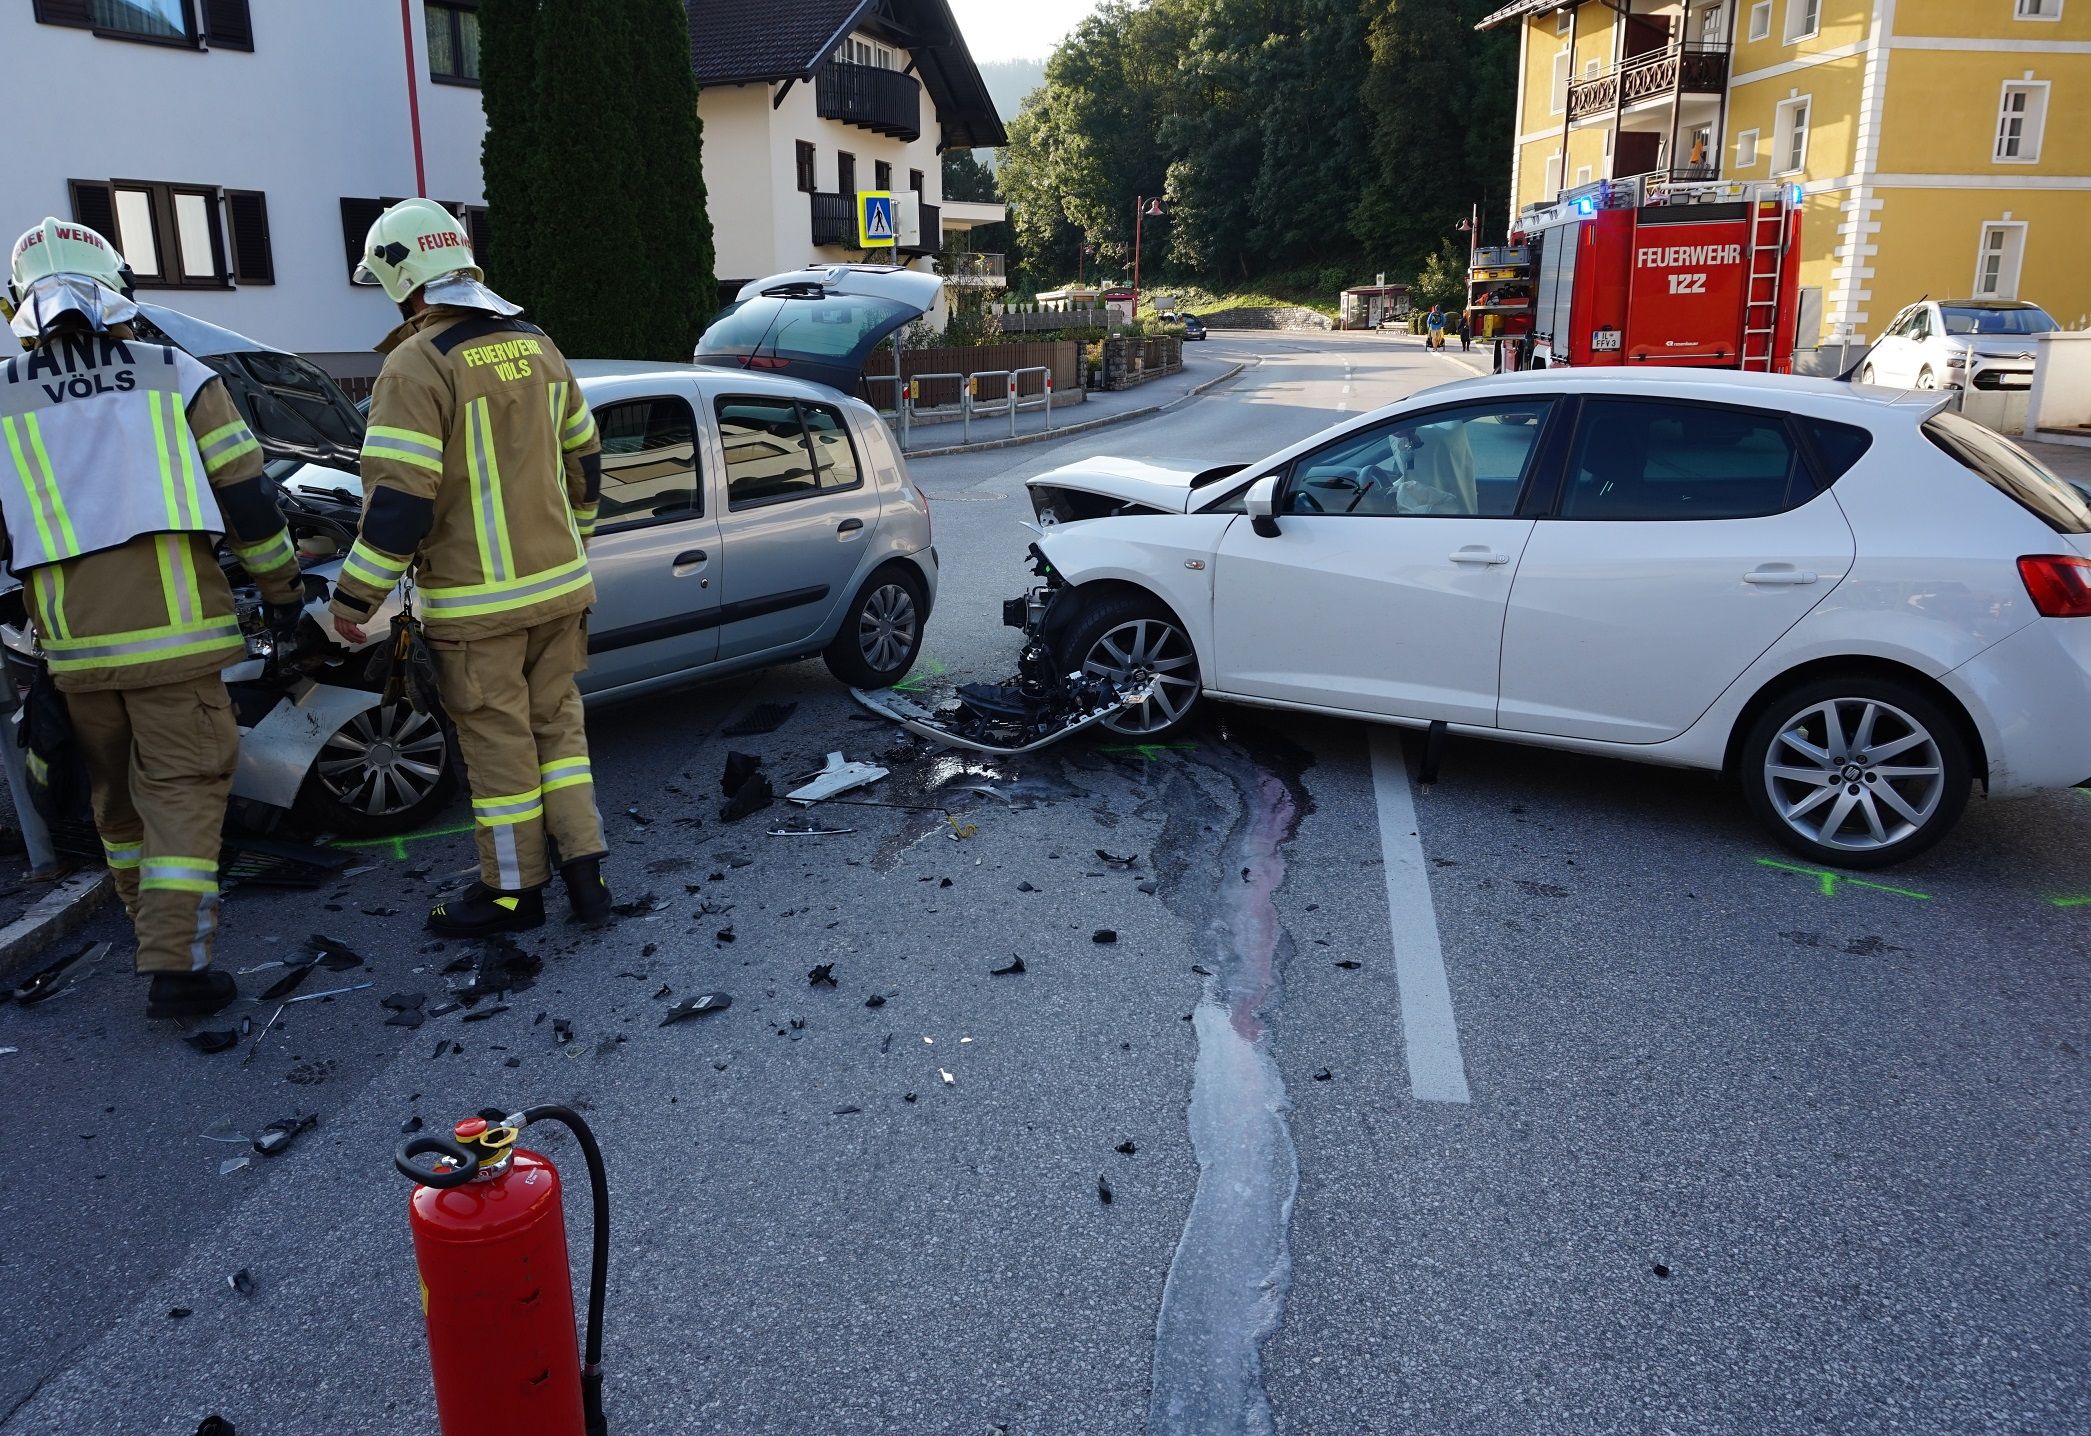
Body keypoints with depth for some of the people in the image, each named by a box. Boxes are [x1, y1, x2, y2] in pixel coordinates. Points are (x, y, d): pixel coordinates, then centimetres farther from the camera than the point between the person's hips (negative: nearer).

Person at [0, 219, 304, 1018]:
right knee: (184, 788, -1)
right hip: (172, 628, -3)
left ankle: (150, 921, 35)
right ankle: (174, 965, -8)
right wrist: (281, 586, 11)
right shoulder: (175, 376, 1)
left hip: (74, 644, 3)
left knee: (116, 790, 20)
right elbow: (246, 496, -1)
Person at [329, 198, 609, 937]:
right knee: (557, 721, 15)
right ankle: (584, 866, 16)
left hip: (476, 601, -6)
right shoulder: (537, 346, 8)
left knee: (499, 740, 4)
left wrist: (354, 599, -10)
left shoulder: (417, 364, -14)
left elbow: (397, 503, -18)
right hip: (559, 583, 6)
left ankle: (514, 887, 16)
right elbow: (583, 462, 17)